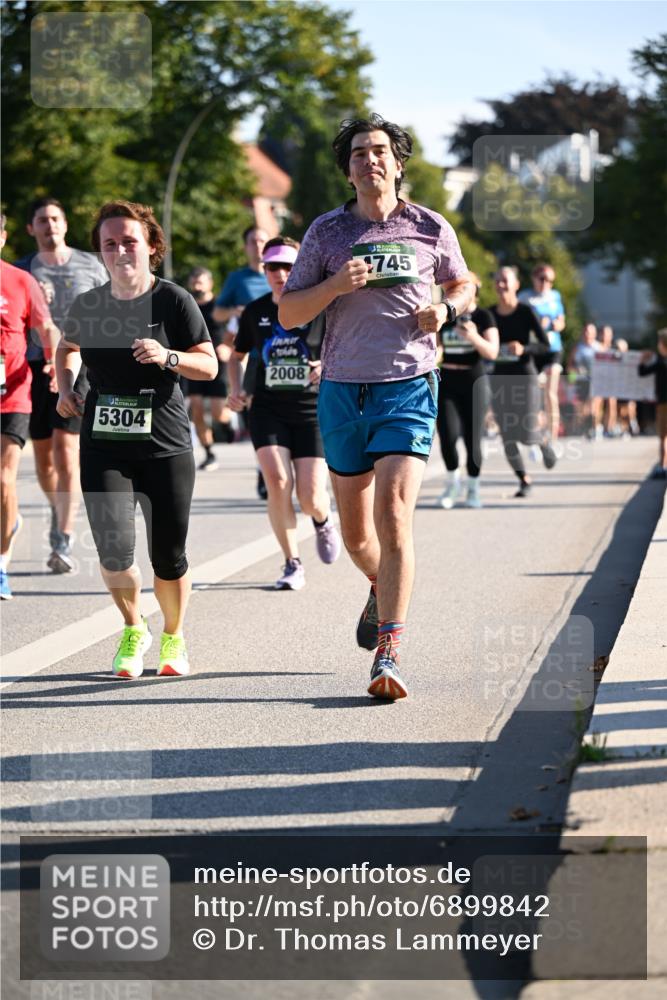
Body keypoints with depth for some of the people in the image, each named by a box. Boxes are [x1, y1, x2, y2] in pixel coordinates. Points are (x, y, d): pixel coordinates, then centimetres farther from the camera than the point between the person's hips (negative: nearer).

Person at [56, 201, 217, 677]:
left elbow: (209, 365, -3)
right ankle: (134, 630, 18)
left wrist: (168, 357, -21)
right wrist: (66, 387, 8)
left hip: (167, 447, -1)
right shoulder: (87, 305, 4)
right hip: (104, 446, 2)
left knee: (168, 557, 3)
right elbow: (68, 347, 25)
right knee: (115, 552, -11)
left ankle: (174, 637, 32)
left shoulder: (175, 301, -5)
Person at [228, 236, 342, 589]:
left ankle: (323, 520, 34)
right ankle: (292, 564, -1)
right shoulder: (255, 312, 6)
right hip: (267, 410, 2)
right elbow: (237, 355, 22)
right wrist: (236, 389, 6)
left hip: (312, 411, -2)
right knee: (277, 482, -17)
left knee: (310, 498, -6)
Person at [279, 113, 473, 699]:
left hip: (409, 388, -2)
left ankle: (388, 656, -20)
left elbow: (463, 285, 22)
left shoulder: (431, 228, 4)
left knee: (394, 514, -18)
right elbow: (288, 315, 4)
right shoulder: (326, 232, 4)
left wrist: (446, 310, -1)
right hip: (343, 389, 2)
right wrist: (334, 286, -14)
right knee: (355, 532, 12)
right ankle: (383, 589, 46)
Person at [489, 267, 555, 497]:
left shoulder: (526, 312, -7)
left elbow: (545, 345, -7)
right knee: (507, 437, -2)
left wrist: (523, 349, -23)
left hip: (525, 376, -3)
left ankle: (544, 443, 30)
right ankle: (524, 480, 13)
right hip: (499, 378, 3)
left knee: (527, 434, -7)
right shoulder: (490, 314, 3)